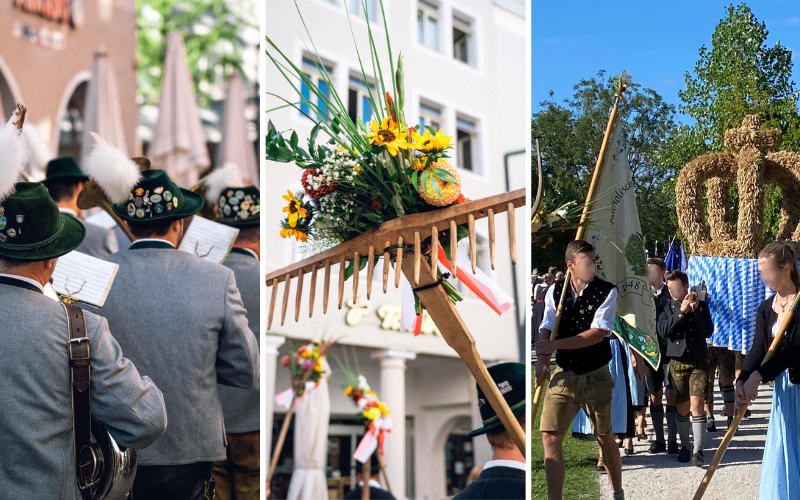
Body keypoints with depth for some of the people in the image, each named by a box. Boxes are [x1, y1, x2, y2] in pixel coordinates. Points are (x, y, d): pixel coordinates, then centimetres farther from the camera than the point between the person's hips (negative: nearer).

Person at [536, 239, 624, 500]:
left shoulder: (607, 291, -10)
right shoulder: (555, 291, 0)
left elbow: (597, 334, -17)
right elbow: (546, 330, -1)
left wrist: (555, 345, -18)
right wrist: (542, 361, -19)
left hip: (596, 376, -2)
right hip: (563, 375, 2)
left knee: (605, 437, 10)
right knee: (549, 436, -6)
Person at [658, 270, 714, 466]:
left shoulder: (701, 305, 3)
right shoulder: (667, 308, 5)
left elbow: (708, 331, -7)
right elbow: (662, 331, -11)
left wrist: (695, 310, -16)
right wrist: (681, 311, -18)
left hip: (699, 361, -2)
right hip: (677, 362, 2)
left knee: (697, 404, -11)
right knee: (682, 407, 7)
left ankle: (698, 450, -11)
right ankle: (685, 446, 21)